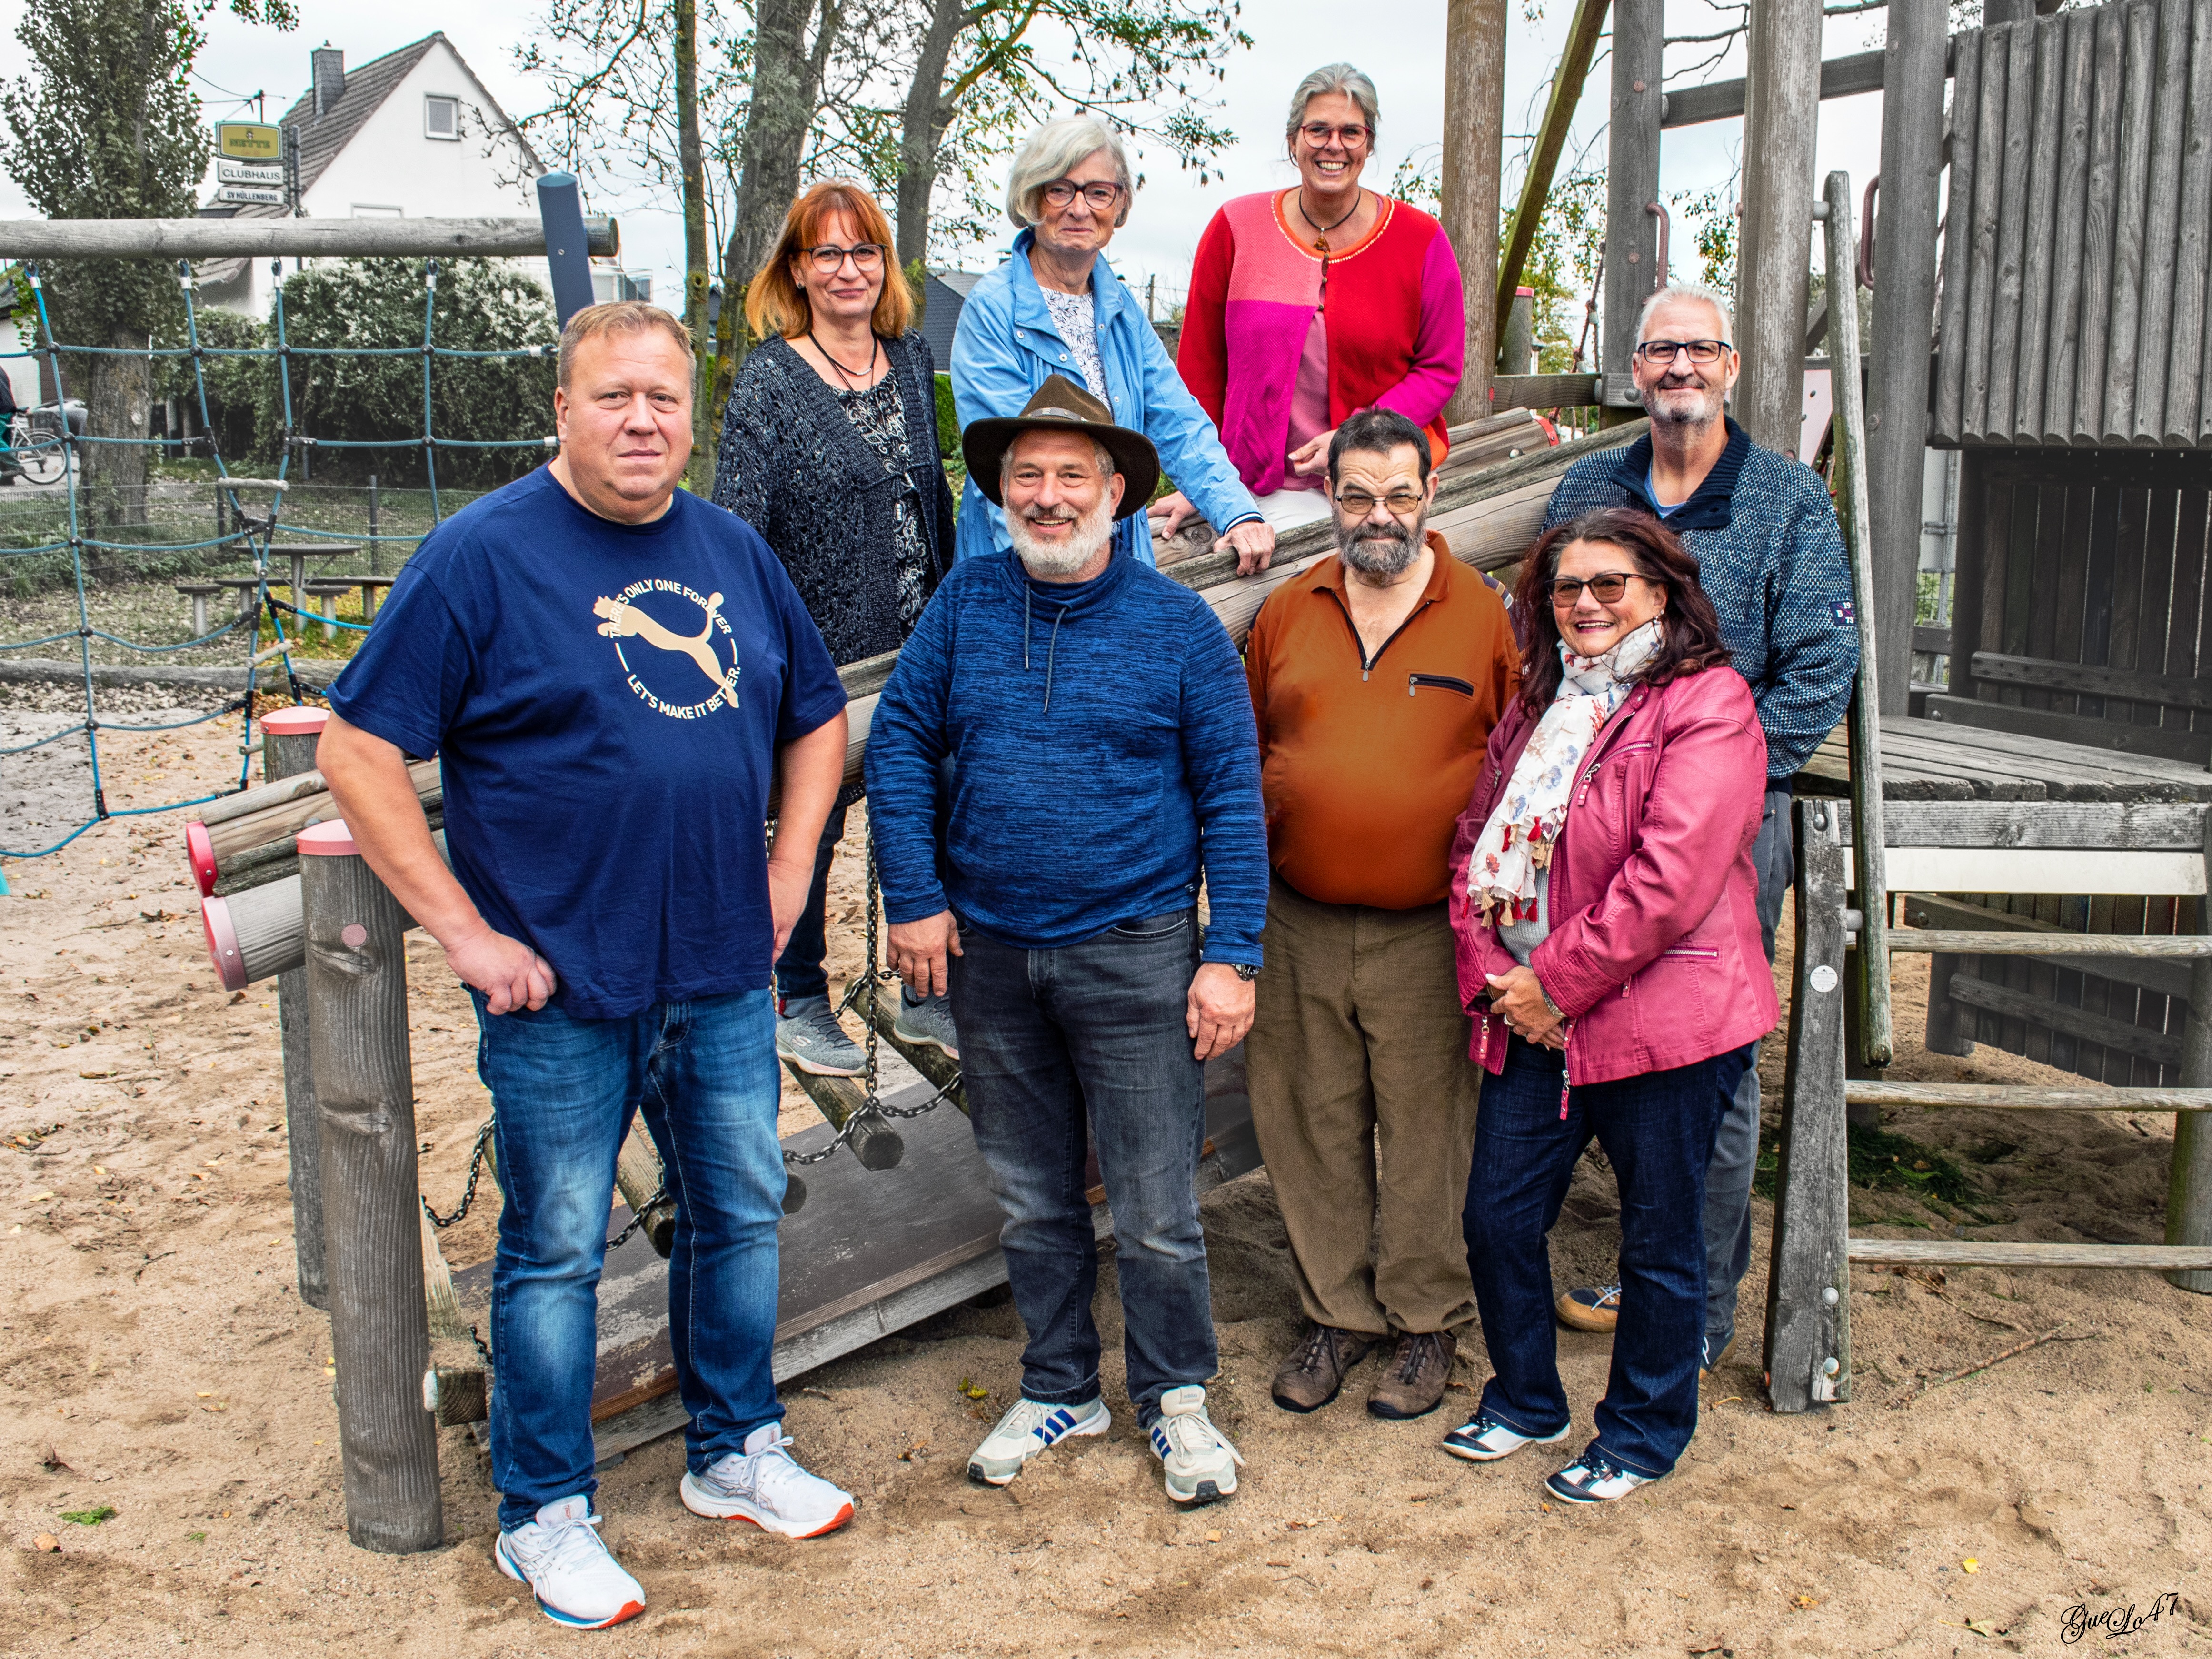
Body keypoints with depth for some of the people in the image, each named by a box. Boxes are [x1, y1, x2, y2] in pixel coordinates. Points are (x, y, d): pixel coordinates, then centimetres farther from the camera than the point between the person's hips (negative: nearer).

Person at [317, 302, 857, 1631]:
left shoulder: (735, 553, 7)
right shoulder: (483, 553, -10)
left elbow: (817, 717, 19)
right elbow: (360, 752, -12)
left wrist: (789, 872, 7)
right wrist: (468, 933, -15)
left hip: (725, 979, 5)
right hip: (562, 988, -5)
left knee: (744, 1212, 16)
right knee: (557, 1250, 6)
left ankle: (737, 1452, 37)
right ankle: (545, 1516, 24)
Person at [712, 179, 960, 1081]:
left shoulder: (911, 358, 8)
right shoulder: (769, 379, -8)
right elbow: (736, 526, -11)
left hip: (918, 644, 5)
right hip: (818, 649, -5)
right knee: (809, 828, 8)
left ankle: (924, 994, 27)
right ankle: (800, 1005, 25)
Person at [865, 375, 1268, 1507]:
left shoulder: (1178, 623, -4)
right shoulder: (967, 603, 2)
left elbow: (1232, 796, -4)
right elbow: (899, 743, 4)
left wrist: (1233, 955, -9)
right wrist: (913, 899, -5)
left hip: (1135, 953, -3)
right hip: (989, 952, 3)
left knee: (1155, 1211, 3)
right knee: (1030, 1199, 16)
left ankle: (1176, 1399, 26)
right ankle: (1058, 1390, 34)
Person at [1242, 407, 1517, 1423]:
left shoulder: (1484, 616, 0)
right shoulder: (1286, 613, 8)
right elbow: (1248, 753, 15)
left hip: (1427, 934, -3)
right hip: (1299, 928, 3)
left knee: (1427, 1130, 6)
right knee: (1314, 1127, 11)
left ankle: (1427, 1322, 23)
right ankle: (1337, 1312, 26)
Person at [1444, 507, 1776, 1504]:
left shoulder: (1707, 705, -10)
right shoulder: (1538, 708, 14)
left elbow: (1672, 876, -20)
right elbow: (1476, 842, 12)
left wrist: (1556, 981, -17)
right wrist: (1490, 974, -3)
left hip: (1664, 1022, -6)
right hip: (1532, 1018, 7)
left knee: (1660, 1243, 8)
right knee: (1497, 1216, 12)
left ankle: (1643, 1435, 28)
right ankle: (1523, 1400, 34)